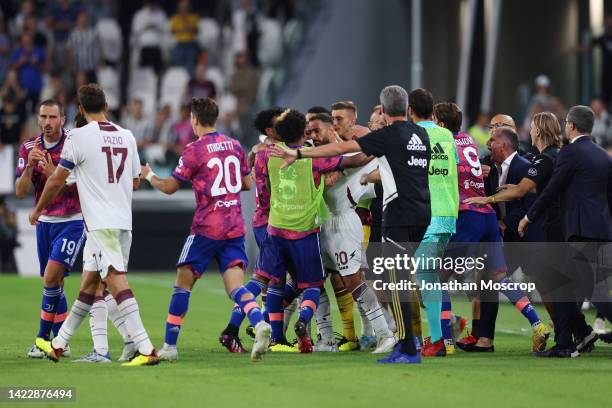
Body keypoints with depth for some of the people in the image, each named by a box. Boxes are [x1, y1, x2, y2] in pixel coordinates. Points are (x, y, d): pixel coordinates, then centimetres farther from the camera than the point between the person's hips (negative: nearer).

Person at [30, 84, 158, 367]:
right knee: (89, 282, 14)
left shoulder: (79, 137, -8)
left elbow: (56, 180, -2)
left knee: (116, 281, -13)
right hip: (124, 221, 7)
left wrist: (38, 210, 14)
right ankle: (58, 345, 25)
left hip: (101, 223, -7)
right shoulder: (127, 136, 10)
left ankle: (146, 348, -24)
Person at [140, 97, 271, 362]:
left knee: (183, 283, 6)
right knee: (236, 288, -1)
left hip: (207, 227, -5)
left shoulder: (195, 150, -9)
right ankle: (259, 324, -29)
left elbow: (170, 187, -3)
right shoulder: (234, 145, 9)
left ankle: (169, 346, 7)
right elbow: (247, 183, 16)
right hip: (235, 227, 5)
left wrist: (149, 176, 16)